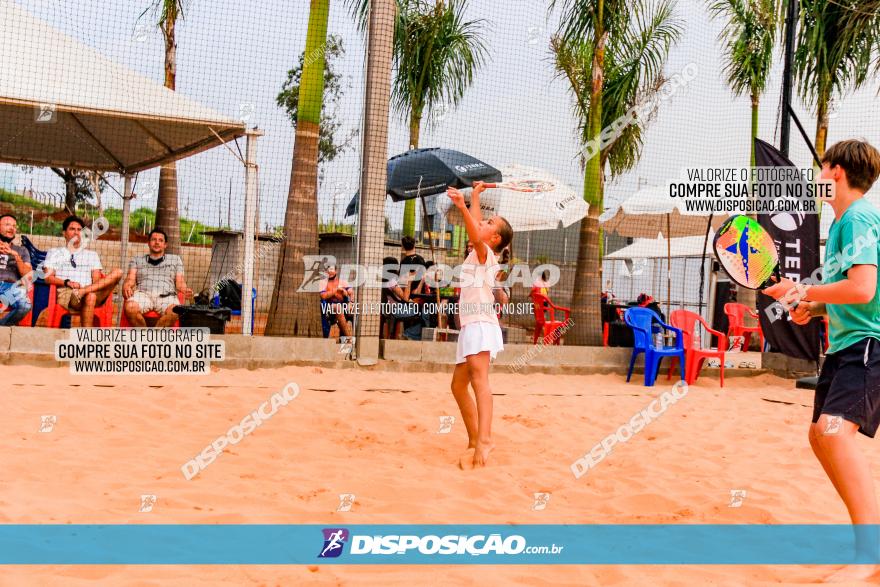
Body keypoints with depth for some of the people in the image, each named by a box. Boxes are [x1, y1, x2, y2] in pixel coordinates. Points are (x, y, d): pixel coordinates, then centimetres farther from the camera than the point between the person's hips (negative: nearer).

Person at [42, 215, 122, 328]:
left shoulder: (92, 255, 31)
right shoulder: (54, 252, 25)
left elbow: (97, 279, 15)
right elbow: (48, 277, 10)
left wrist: (85, 289, -10)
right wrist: (67, 283, -11)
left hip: (91, 292, 3)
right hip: (65, 293, -3)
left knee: (118, 272, -24)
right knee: (90, 297, -39)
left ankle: (84, 291, -38)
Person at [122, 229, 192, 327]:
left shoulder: (175, 259, 26)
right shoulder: (137, 260, 27)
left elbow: (180, 283, 17)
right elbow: (130, 279, 14)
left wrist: (185, 290, -7)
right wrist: (126, 287, -11)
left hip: (166, 295, -1)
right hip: (143, 293, 1)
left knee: (174, 312, -38)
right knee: (130, 308, -36)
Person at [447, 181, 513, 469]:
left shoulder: (485, 252, -4)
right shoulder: (479, 253, 20)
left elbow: (475, 235, -28)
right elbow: (476, 224, 37)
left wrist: (462, 207, -42)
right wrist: (475, 196, 45)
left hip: (481, 324, -10)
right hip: (470, 327, 10)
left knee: (479, 376, -28)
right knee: (458, 385, 15)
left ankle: (484, 440, -45)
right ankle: (474, 441, 23)